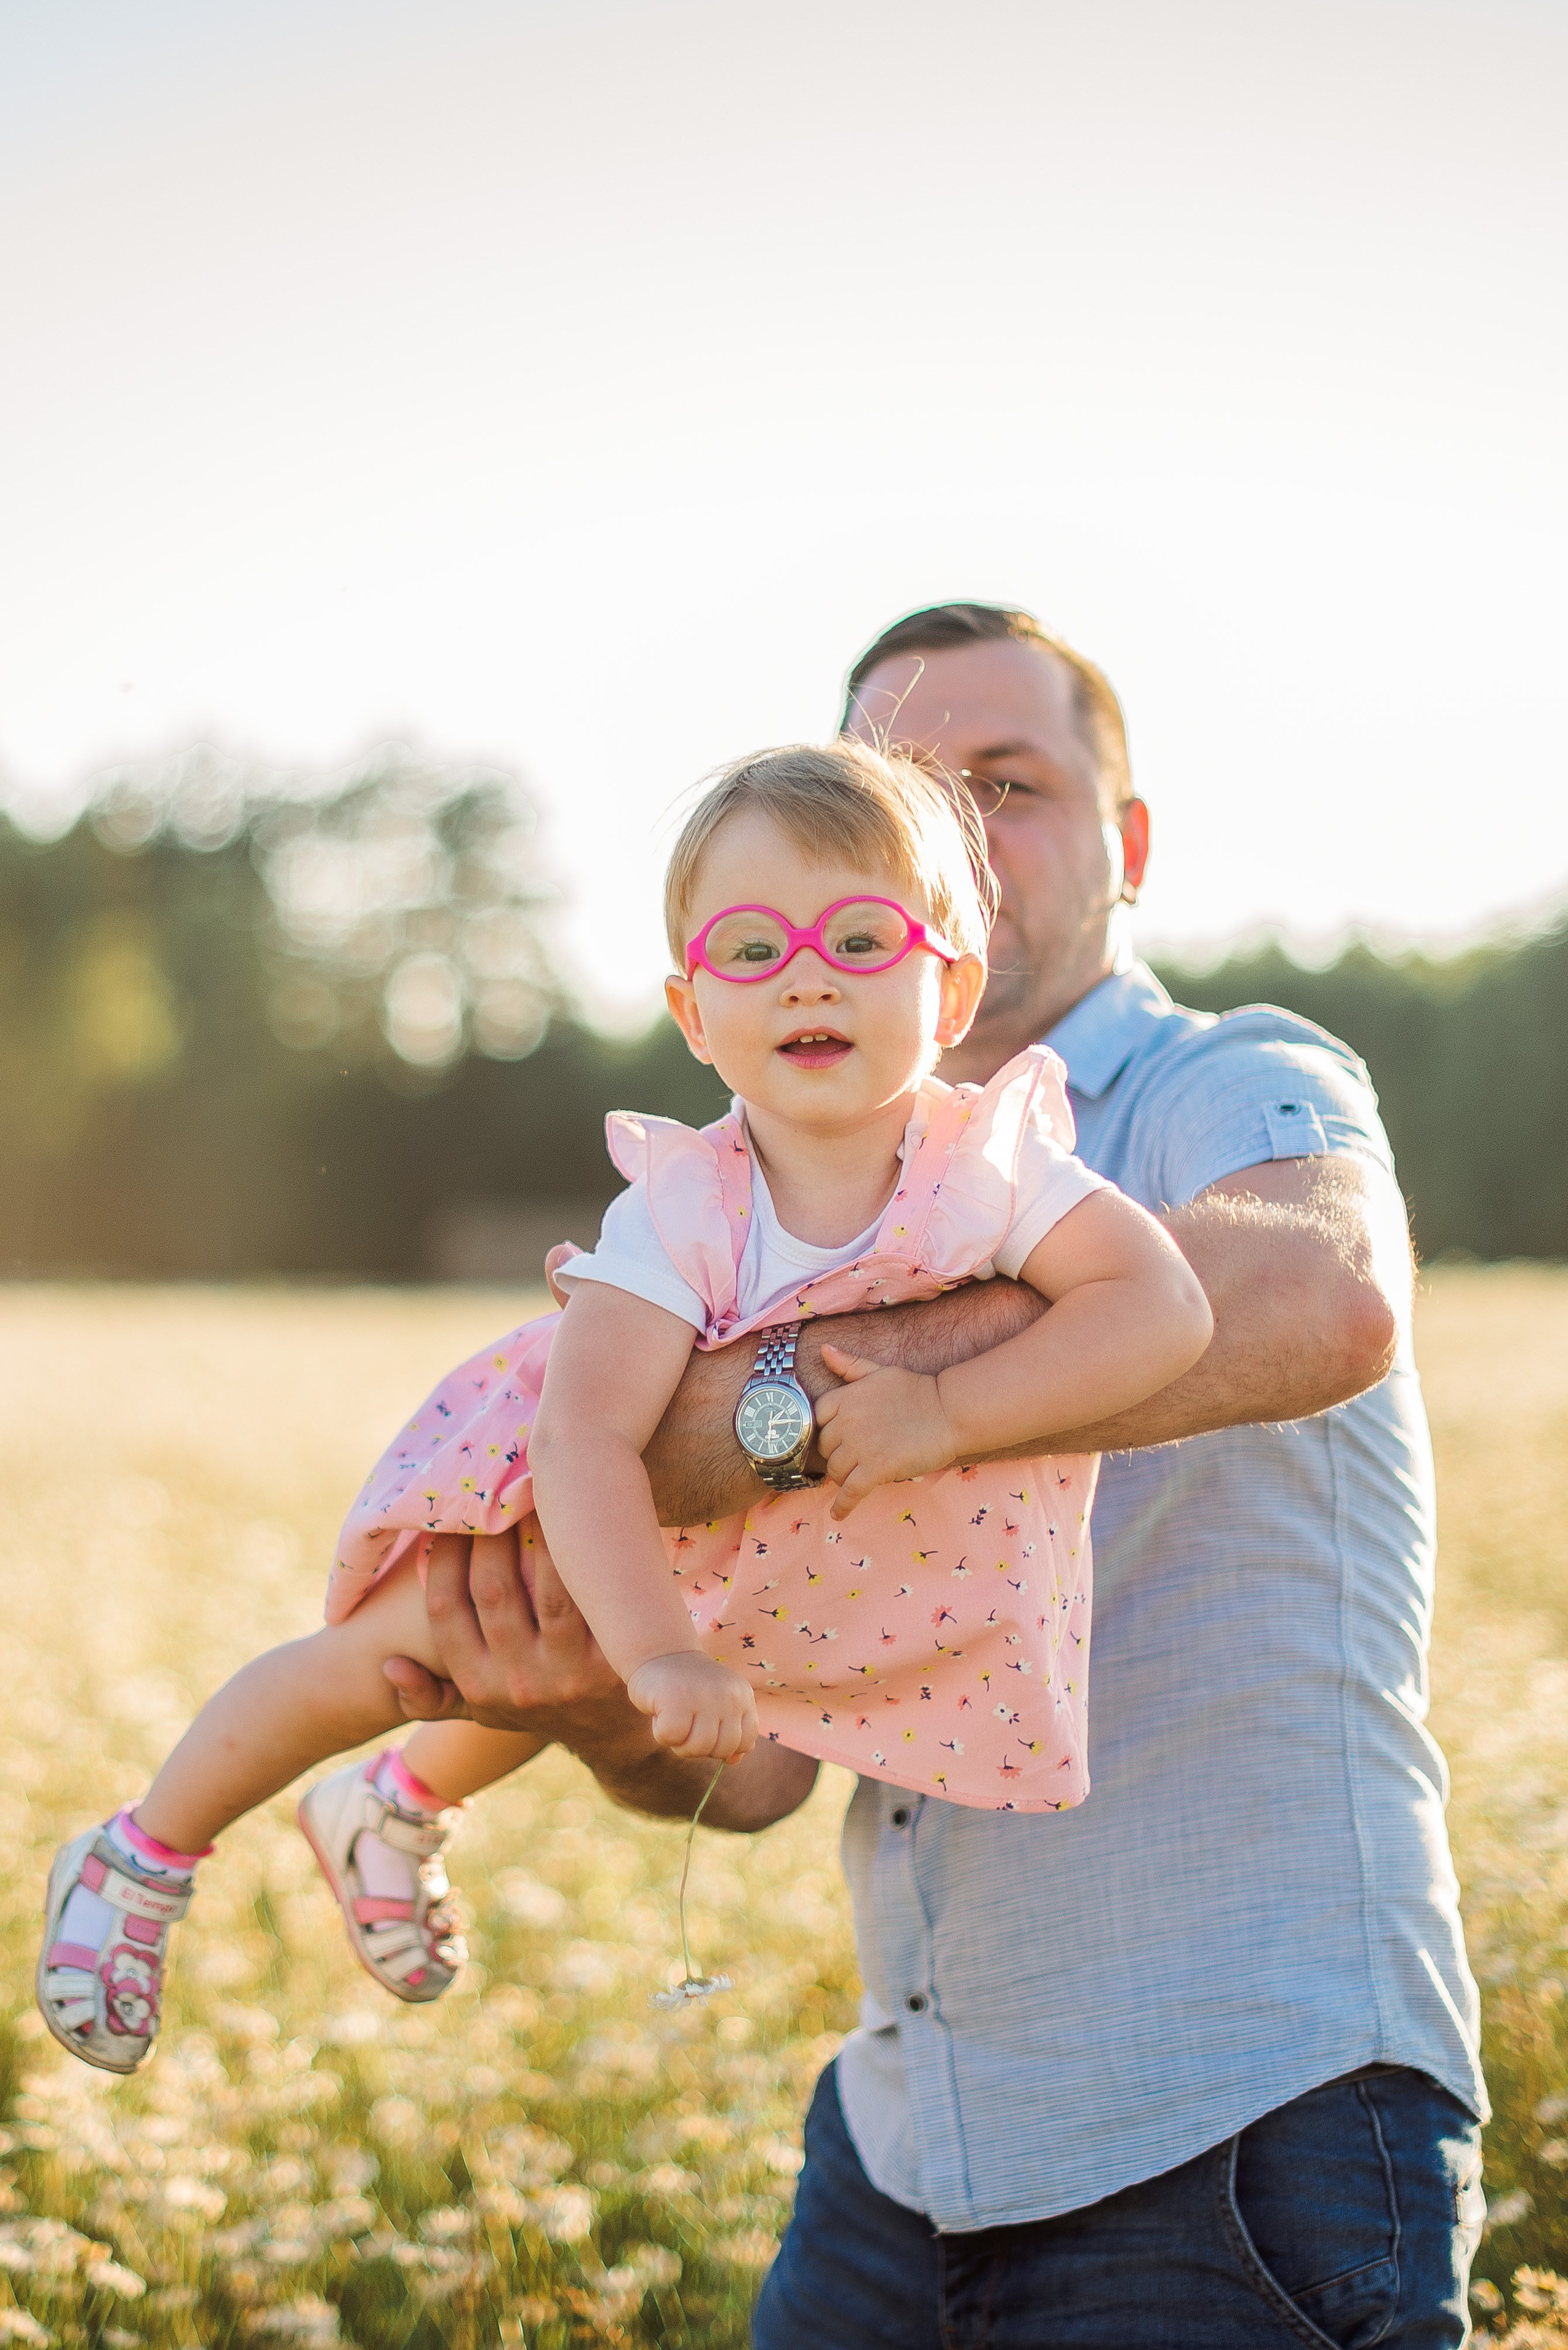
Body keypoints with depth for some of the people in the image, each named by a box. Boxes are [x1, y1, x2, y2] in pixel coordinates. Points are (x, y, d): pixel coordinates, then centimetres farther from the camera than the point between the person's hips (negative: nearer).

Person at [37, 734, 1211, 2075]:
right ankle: (142, 1856, 31)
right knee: (381, 1653, 1)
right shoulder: (680, 1213, -35)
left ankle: (400, 1811, 60)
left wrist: (948, 1412, -47)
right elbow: (588, 1440, -41)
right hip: (623, 1535, -3)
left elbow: (1166, 1307, -42)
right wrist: (658, 1653, -52)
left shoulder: (997, 1166, -32)